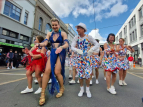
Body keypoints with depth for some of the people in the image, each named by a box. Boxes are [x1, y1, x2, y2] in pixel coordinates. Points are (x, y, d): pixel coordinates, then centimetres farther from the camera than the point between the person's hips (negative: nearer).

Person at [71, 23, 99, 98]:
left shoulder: (88, 37, -5)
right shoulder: (76, 38, 0)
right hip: (79, 58, 2)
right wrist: (78, 51, -28)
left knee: (87, 74, -3)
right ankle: (81, 89, 27)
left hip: (87, 58, -2)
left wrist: (91, 50, -22)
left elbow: (97, 44, -5)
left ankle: (88, 89, 22)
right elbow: (72, 47, -8)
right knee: (80, 74, 5)